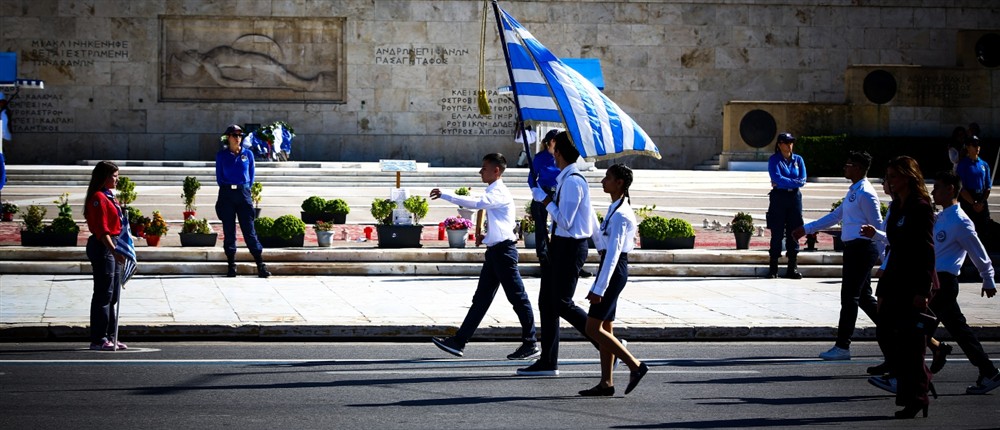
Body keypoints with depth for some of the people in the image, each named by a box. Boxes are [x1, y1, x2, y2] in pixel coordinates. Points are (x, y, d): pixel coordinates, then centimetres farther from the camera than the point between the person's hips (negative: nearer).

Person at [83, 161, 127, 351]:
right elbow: (102, 230, -19)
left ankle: (110, 337, 18)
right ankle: (98, 339, -3)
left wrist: (118, 250, 22)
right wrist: (113, 250, -26)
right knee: (103, 295, -7)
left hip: (113, 247, 10)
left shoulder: (109, 197, 18)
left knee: (112, 296, 13)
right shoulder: (99, 198, -13)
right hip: (103, 248, -10)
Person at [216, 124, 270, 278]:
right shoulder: (221, 155, 6)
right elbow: (219, 176, 11)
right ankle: (231, 265, 7)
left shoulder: (248, 154, 8)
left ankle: (261, 265, -5)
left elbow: (251, 175, 14)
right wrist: (227, 188, 4)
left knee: (249, 229, -5)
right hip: (226, 195, 0)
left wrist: (246, 188, 7)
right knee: (229, 231, 2)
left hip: (244, 193, 0)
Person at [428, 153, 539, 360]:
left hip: (503, 250, -10)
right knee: (481, 298, 9)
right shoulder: (494, 192, 18)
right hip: (495, 251, 10)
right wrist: (486, 235, 12)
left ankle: (530, 344, 3)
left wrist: (444, 195, -30)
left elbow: (476, 203, -31)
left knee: (517, 297, -3)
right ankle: (459, 341, 9)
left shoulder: (499, 192, -13)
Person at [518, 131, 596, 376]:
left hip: (570, 246, -10)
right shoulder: (566, 179, 13)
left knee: (562, 304, -9)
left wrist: (546, 201, -14)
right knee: (547, 303, 10)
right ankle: (548, 363, 14)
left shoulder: (572, 182, -18)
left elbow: (565, 222, -22)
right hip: (560, 245, 10)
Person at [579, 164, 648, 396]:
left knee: (593, 328, -8)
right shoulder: (617, 208, 12)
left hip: (613, 270, -10)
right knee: (605, 327, 11)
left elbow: (613, 253, -24)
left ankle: (635, 366, -6)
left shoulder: (620, 214, -19)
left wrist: (599, 289, -25)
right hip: (613, 267, 10)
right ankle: (606, 383, 13)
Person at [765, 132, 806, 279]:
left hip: (795, 197, 3)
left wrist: (784, 182, -9)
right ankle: (773, 268, 2)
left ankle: (793, 268, 7)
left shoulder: (798, 159, 10)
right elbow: (777, 178, -14)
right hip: (778, 198, -3)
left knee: (794, 233, 3)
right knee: (777, 233, -3)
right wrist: (794, 182, -11)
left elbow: (802, 180, -1)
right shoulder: (774, 160, 0)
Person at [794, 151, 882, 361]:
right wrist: (806, 229, 26)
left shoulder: (865, 194, -13)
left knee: (849, 297, -7)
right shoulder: (853, 192, 18)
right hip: (854, 249, 10)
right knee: (864, 297, 14)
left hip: (861, 248, -10)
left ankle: (842, 347, -5)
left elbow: (878, 226, -15)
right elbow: (835, 216, 26)